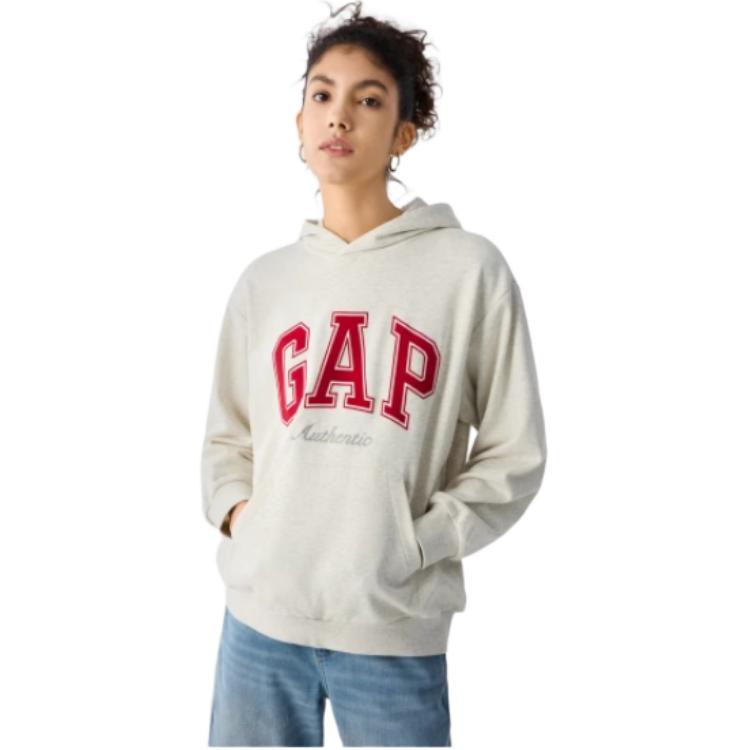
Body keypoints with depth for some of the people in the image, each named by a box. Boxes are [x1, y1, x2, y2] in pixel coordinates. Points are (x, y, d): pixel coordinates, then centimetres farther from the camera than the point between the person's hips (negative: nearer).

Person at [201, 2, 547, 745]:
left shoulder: (469, 268, -4)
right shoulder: (263, 279, 6)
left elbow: (513, 455, -2)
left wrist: (412, 543, -10)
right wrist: (236, 510, -2)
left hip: (394, 629, -3)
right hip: (259, 617, 3)